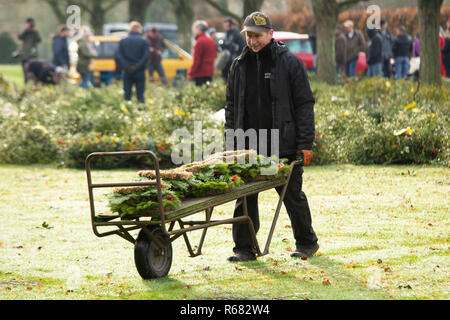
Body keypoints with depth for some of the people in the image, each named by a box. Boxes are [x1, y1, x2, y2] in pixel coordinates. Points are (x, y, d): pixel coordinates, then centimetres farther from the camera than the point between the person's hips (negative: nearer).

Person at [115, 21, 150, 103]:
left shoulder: (123, 41, 4)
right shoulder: (144, 41, -2)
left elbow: (118, 56, -5)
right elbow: (146, 56, -13)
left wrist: (126, 66, -8)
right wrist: (138, 66, -11)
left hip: (127, 72, 2)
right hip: (139, 73, -2)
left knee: (127, 95, 5)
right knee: (140, 96, 2)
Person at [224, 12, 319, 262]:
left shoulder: (289, 62, -3)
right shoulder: (240, 65, 10)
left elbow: (305, 105, -4)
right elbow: (232, 105, 19)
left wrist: (305, 143, -10)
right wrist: (231, 136, 8)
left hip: (283, 145, -4)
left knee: (292, 195, 6)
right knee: (245, 197, 0)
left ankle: (307, 243, 22)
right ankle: (244, 248, 6)